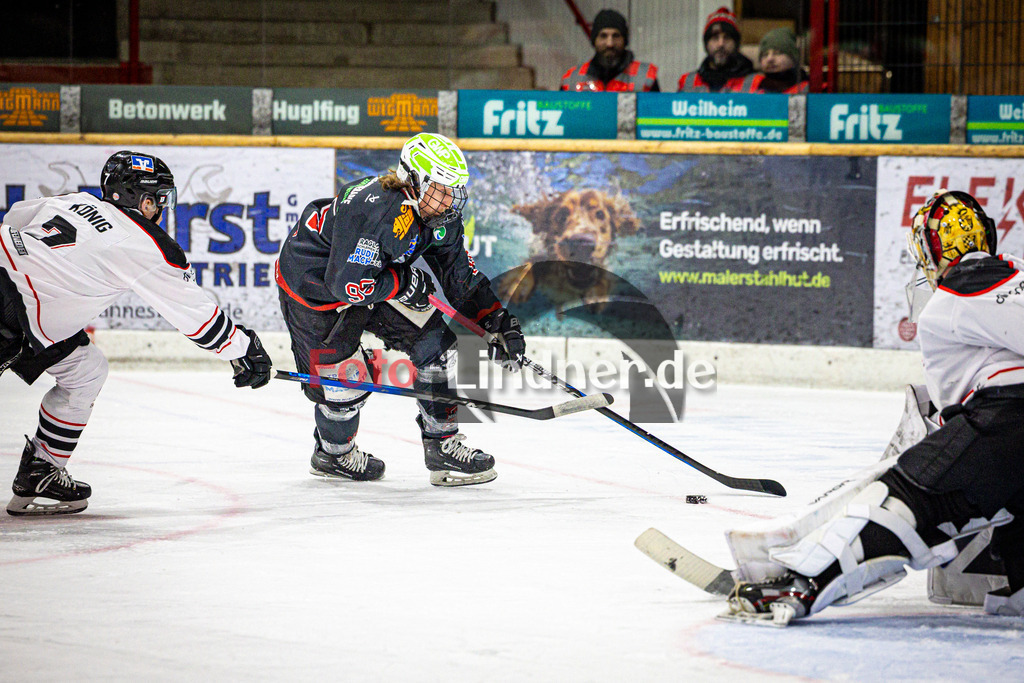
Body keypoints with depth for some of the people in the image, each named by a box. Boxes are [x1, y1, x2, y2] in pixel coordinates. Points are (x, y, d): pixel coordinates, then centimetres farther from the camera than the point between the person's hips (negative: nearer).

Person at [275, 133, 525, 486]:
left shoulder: (441, 216, -10)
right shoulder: (372, 209, -37)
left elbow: (461, 275, 0)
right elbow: (346, 284, -36)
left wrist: (498, 322, -8)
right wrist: (403, 283, -23)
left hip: (373, 279, 8)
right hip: (314, 283, -8)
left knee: (435, 341, -3)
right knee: (343, 378, -5)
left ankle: (443, 447, 7)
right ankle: (333, 454, 27)